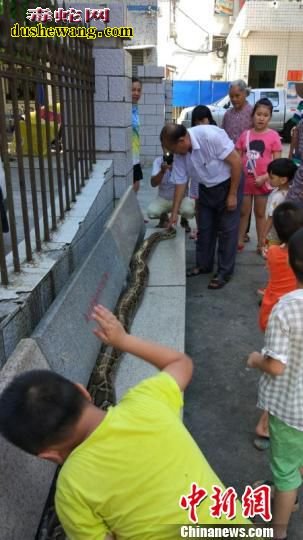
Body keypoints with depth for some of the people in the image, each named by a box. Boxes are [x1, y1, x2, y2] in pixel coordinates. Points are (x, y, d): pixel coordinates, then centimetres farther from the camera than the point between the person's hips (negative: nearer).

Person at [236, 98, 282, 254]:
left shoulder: (273, 136, -7)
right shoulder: (245, 135, 2)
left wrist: (264, 177, -19)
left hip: (262, 182, -2)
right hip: (245, 180, 2)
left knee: (260, 214, 11)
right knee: (243, 212, 12)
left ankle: (261, 245, 21)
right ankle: (240, 241, 25)